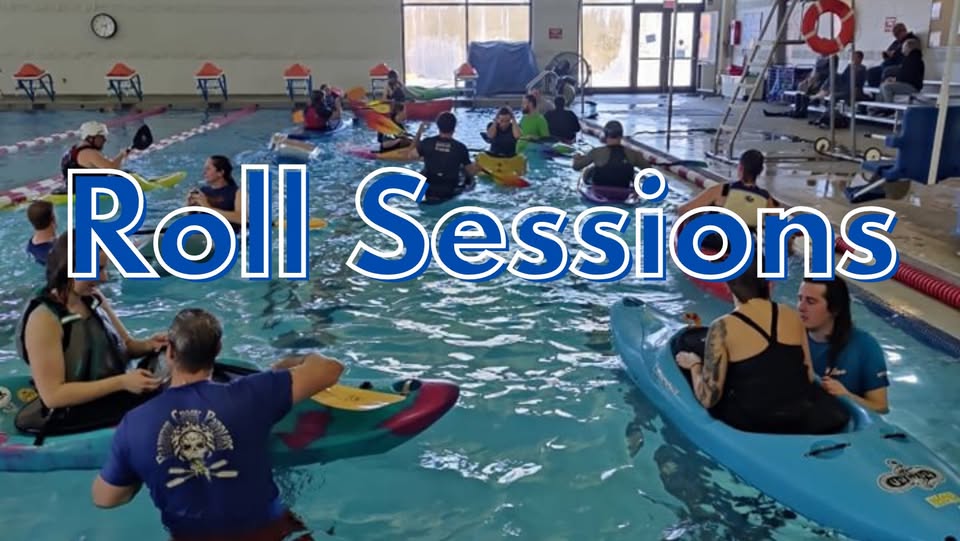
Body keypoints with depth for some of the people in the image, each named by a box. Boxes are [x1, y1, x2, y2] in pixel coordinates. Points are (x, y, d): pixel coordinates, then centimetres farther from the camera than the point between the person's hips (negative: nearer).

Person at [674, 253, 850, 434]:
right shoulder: (792, 316, -1)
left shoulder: (723, 328, -15)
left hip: (755, 428, -5)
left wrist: (694, 365, 3)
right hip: (803, 422, 6)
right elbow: (809, 377, 5)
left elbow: (708, 398, -15)